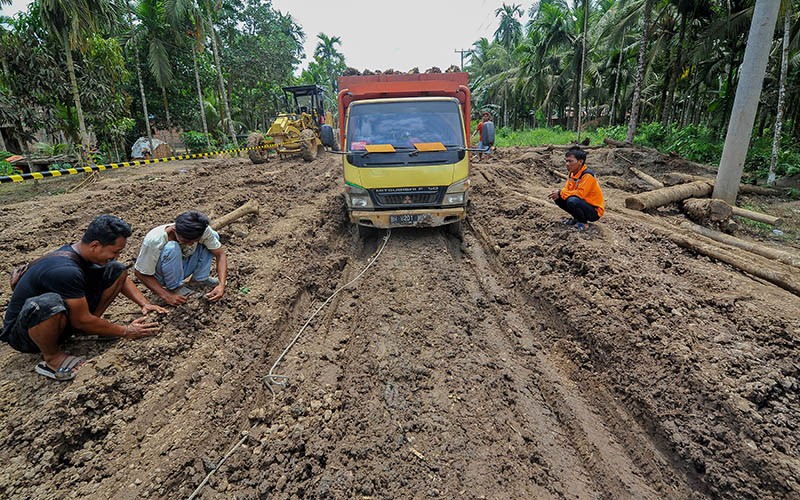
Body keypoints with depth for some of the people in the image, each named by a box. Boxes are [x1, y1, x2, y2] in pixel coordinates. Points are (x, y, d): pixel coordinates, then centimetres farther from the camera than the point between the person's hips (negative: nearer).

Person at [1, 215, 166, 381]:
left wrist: (144, 304, -6)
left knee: (117, 269, -3)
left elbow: (122, 277, 8)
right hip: (23, 332, -8)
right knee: (49, 304, -44)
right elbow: (81, 320, -25)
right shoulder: (65, 270, -33)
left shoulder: (83, 252, -8)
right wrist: (125, 332, -15)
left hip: (65, 317, 8)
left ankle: (85, 329, 2)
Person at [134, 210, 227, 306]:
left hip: (182, 268, 4)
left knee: (213, 235, -11)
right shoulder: (155, 240, -34)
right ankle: (175, 288, -14)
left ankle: (199, 280, -4)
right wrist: (166, 296, -33)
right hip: (162, 276, -4)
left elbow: (220, 254, -19)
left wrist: (221, 285, -33)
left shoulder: (204, 231, -26)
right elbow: (139, 272, -23)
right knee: (172, 248, -36)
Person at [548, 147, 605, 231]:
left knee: (572, 201, -34)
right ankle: (577, 218, 10)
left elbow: (580, 193, -30)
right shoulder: (572, 173, 3)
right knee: (558, 199, -3)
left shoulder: (588, 175, -22)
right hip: (583, 203, 8)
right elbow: (566, 189, 5)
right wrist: (558, 193, -19)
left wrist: (561, 193, -25)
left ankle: (583, 222, -9)